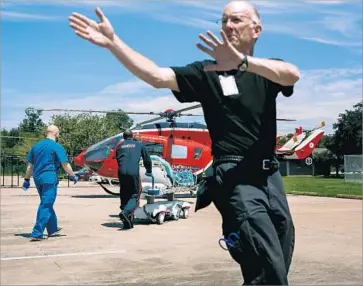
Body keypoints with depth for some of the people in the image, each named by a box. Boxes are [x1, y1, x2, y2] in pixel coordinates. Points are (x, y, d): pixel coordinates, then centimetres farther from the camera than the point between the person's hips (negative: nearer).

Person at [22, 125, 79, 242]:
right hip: (50, 179, -7)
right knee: (46, 206, -5)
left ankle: (53, 229, 31)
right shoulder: (57, 147, -7)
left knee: (47, 204, 20)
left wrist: (27, 179, 19)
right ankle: (36, 233, -11)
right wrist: (73, 176, 2)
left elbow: (30, 164, 14)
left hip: (38, 179, 7)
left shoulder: (36, 146, 12)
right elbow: (65, 164, -10)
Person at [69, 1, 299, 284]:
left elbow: (292, 74, -18)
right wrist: (112, 42, -25)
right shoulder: (207, 71, 1)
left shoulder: (268, 71, 7)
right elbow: (157, 76, -14)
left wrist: (242, 62, -35)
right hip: (236, 176, -5)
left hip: (270, 174, 5)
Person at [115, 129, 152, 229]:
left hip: (122, 173, 3)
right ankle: (125, 212, -23)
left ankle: (127, 223, 10)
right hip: (134, 173, -3)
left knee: (124, 197, 10)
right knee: (134, 196, 3)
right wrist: (149, 171, 38)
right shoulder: (139, 145, 16)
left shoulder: (120, 146, 20)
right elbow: (147, 159, 22)